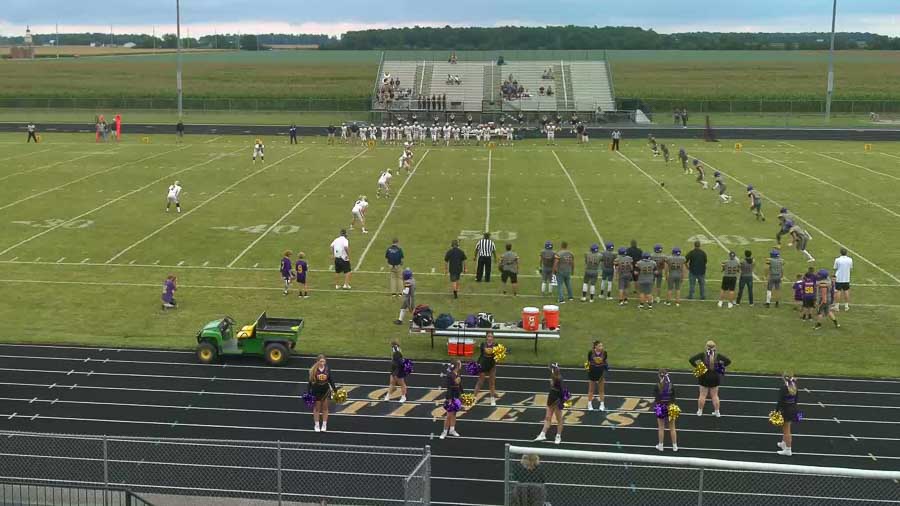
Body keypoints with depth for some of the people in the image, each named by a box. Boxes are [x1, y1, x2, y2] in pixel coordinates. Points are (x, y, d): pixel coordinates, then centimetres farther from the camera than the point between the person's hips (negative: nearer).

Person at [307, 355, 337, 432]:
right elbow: (310, 381, -7)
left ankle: (324, 425, 20)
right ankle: (317, 425, 20)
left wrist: (335, 389, 4)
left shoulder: (327, 369, -6)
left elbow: (331, 380, 3)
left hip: (325, 391, 2)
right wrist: (308, 392, -7)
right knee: (317, 408, 8)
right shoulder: (313, 370, -12)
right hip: (316, 391, -2)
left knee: (325, 408, 10)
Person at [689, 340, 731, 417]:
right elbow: (728, 361, -8)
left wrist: (696, 367, -7)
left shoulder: (702, 354, -11)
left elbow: (691, 360, -16)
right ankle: (717, 412, 19)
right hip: (715, 377, 1)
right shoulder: (717, 355, -7)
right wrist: (722, 366, -2)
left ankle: (700, 411, 18)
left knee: (702, 395, 10)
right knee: (715, 396, 13)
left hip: (704, 377, -1)